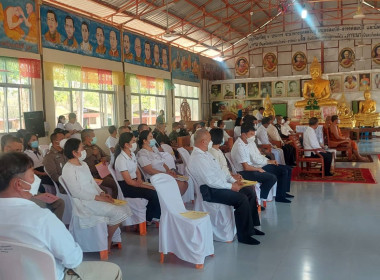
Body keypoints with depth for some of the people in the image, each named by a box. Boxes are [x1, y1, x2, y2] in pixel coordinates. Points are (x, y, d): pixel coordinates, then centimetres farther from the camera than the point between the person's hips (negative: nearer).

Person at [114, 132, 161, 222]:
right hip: (125, 187, -8)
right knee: (153, 193, -22)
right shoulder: (121, 159, -19)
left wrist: (139, 180, -7)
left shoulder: (132, 154, 8)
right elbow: (129, 181, -21)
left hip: (134, 182, 8)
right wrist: (147, 186, -21)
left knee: (155, 190, -14)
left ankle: (149, 218, -2)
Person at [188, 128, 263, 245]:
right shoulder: (197, 158, -19)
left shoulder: (206, 153, 13)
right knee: (242, 199, -24)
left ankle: (251, 226, 14)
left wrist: (233, 180, 5)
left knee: (250, 192, 5)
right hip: (211, 191, -10)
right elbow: (211, 181, -23)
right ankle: (243, 235, -11)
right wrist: (231, 186, -17)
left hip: (221, 185, 10)